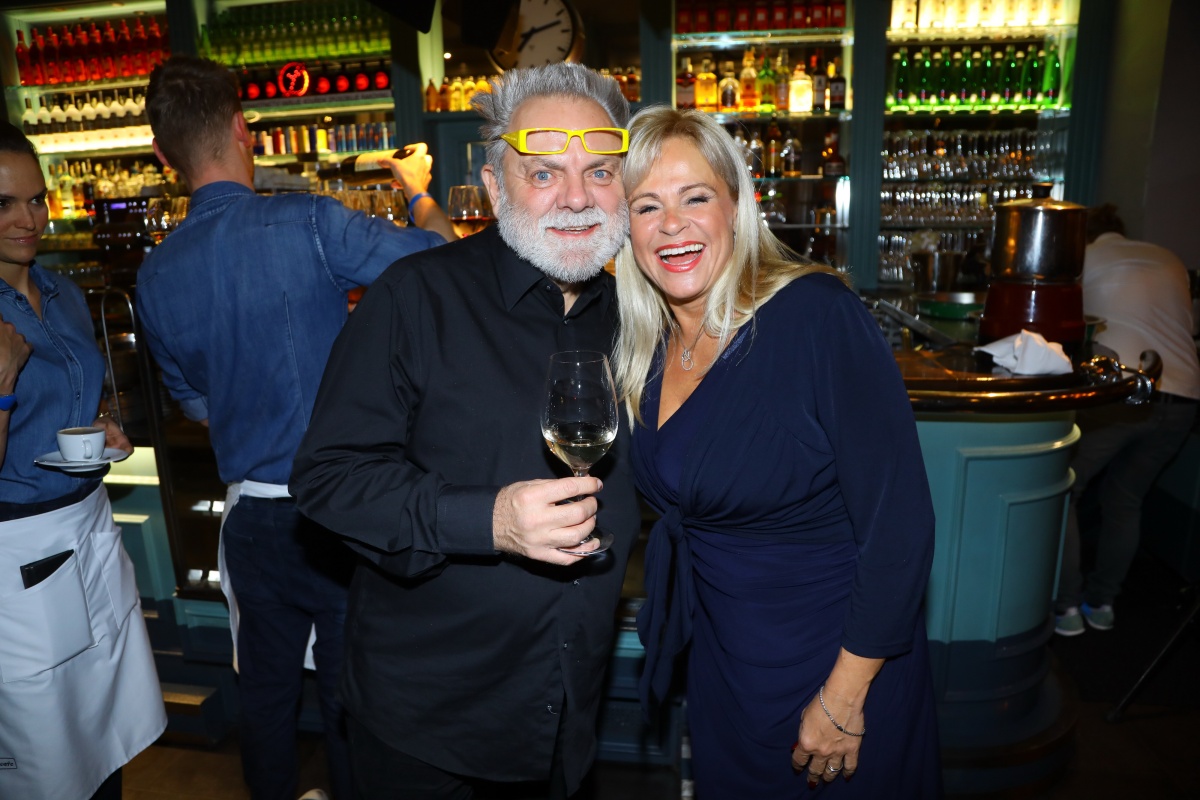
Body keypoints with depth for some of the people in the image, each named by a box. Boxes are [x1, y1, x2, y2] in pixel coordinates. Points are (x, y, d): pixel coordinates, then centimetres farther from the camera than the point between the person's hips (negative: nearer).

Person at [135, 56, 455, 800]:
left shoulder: (156, 276, 1)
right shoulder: (308, 223, -17)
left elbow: (198, 405, 13)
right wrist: (420, 189, 8)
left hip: (252, 514, 5)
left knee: (267, 690, 22)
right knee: (350, 692, 12)